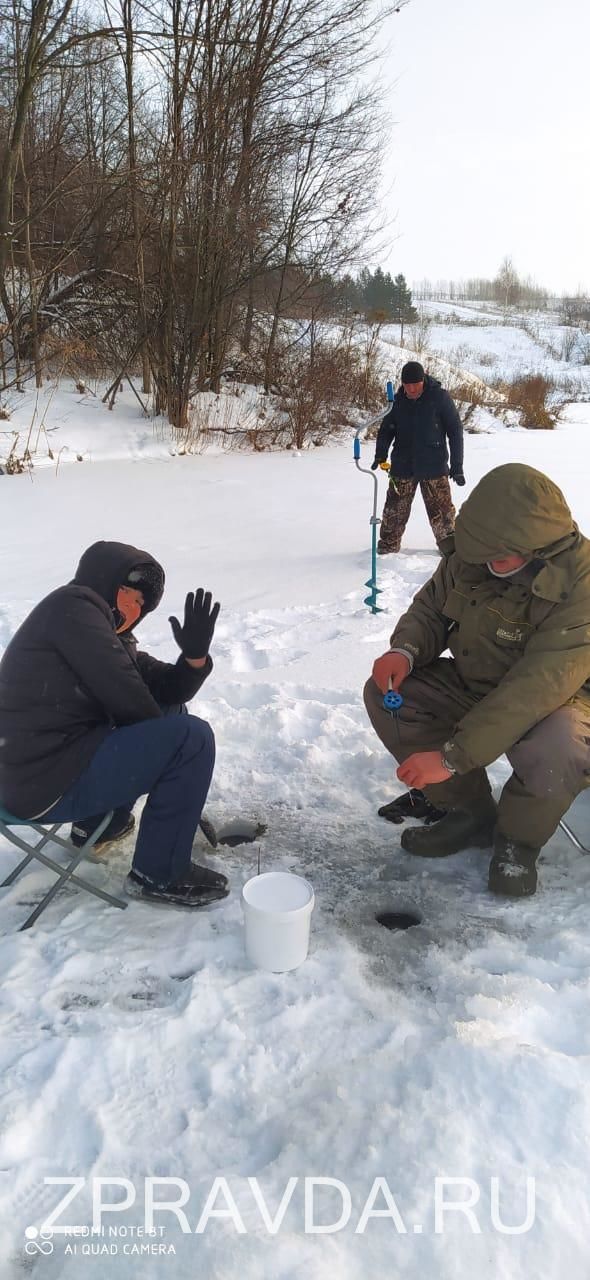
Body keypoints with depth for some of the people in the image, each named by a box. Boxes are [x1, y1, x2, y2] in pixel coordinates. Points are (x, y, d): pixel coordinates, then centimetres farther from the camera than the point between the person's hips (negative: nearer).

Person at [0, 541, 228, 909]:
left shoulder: (112, 632, 18)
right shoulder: (73, 607, -12)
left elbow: (166, 689, 12)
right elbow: (125, 698, -17)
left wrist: (195, 653, -7)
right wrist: (168, 740, -1)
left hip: (48, 763, 10)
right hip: (48, 783, -10)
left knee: (171, 711, 23)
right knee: (191, 738, -15)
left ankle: (100, 821, 26)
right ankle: (159, 873, -4)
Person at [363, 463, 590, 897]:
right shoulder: (471, 556, -12)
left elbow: (535, 690, -36)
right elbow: (431, 607, 5)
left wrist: (452, 756, -38)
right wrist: (405, 649, -20)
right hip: (473, 685, 6)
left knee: (553, 749, -40)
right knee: (384, 695, -12)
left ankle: (518, 839, -3)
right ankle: (471, 812, 3)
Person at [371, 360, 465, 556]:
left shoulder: (440, 397, -7)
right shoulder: (399, 400, 2)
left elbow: (455, 431, -5)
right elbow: (387, 428, 12)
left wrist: (457, 466, -8)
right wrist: (380, 454, -4)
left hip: (434, 467, -3)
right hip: (402, 466, 3)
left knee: (441, 511, -1)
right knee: (395, 510, 7)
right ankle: (387, 547, 21)